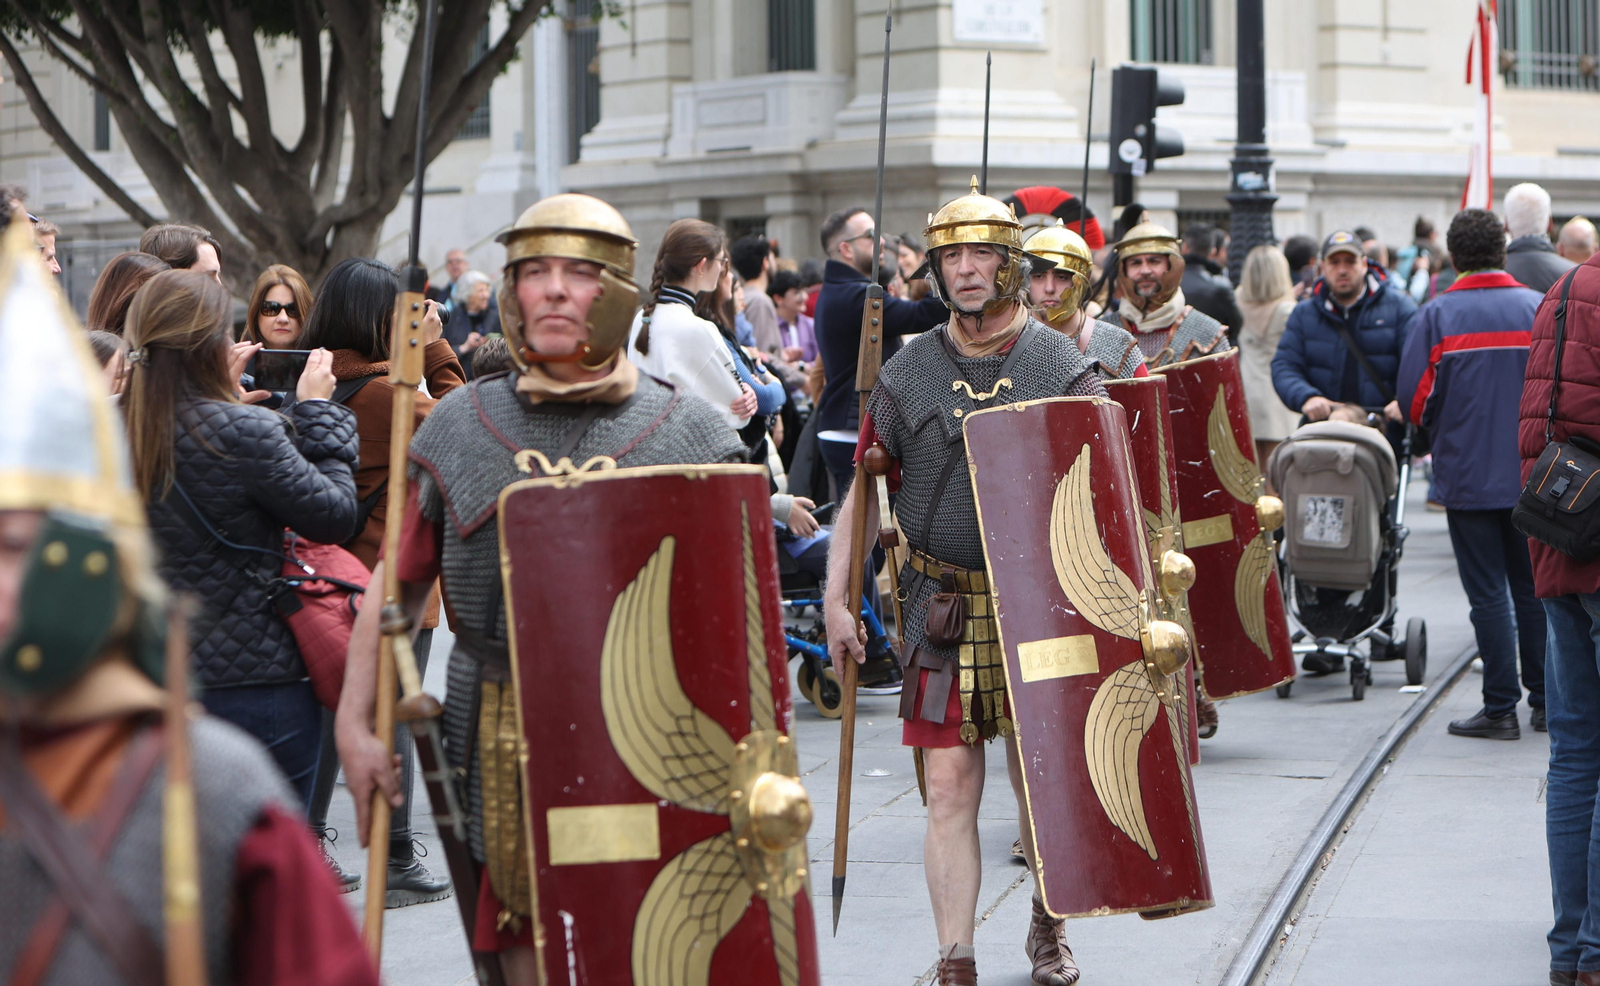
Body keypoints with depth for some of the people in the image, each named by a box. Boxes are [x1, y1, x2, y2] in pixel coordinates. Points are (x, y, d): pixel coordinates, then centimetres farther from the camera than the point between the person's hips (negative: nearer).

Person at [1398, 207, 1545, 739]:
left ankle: (1501, 708, 0)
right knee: (1533, 588, 12)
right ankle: (1545, 702, 16)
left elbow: (1414, 400, -8)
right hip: (1532, 473, 2)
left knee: (1488, 593, 0)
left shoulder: (1436, 315, -7)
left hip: (1467, 473, -2)